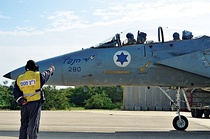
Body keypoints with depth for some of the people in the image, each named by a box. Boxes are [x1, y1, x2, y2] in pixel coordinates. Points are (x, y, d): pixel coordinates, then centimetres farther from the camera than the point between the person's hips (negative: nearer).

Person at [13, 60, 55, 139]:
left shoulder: (19, 79, 7)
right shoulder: (38, 76, -3)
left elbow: (15, 92, 1)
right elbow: (47, 74, 17)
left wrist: (20, 100, -4)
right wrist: (51, 69, 36)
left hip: (24, 104, 4)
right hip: (35, 103, -4)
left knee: (24, 125, 13)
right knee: (33, 125, -4)